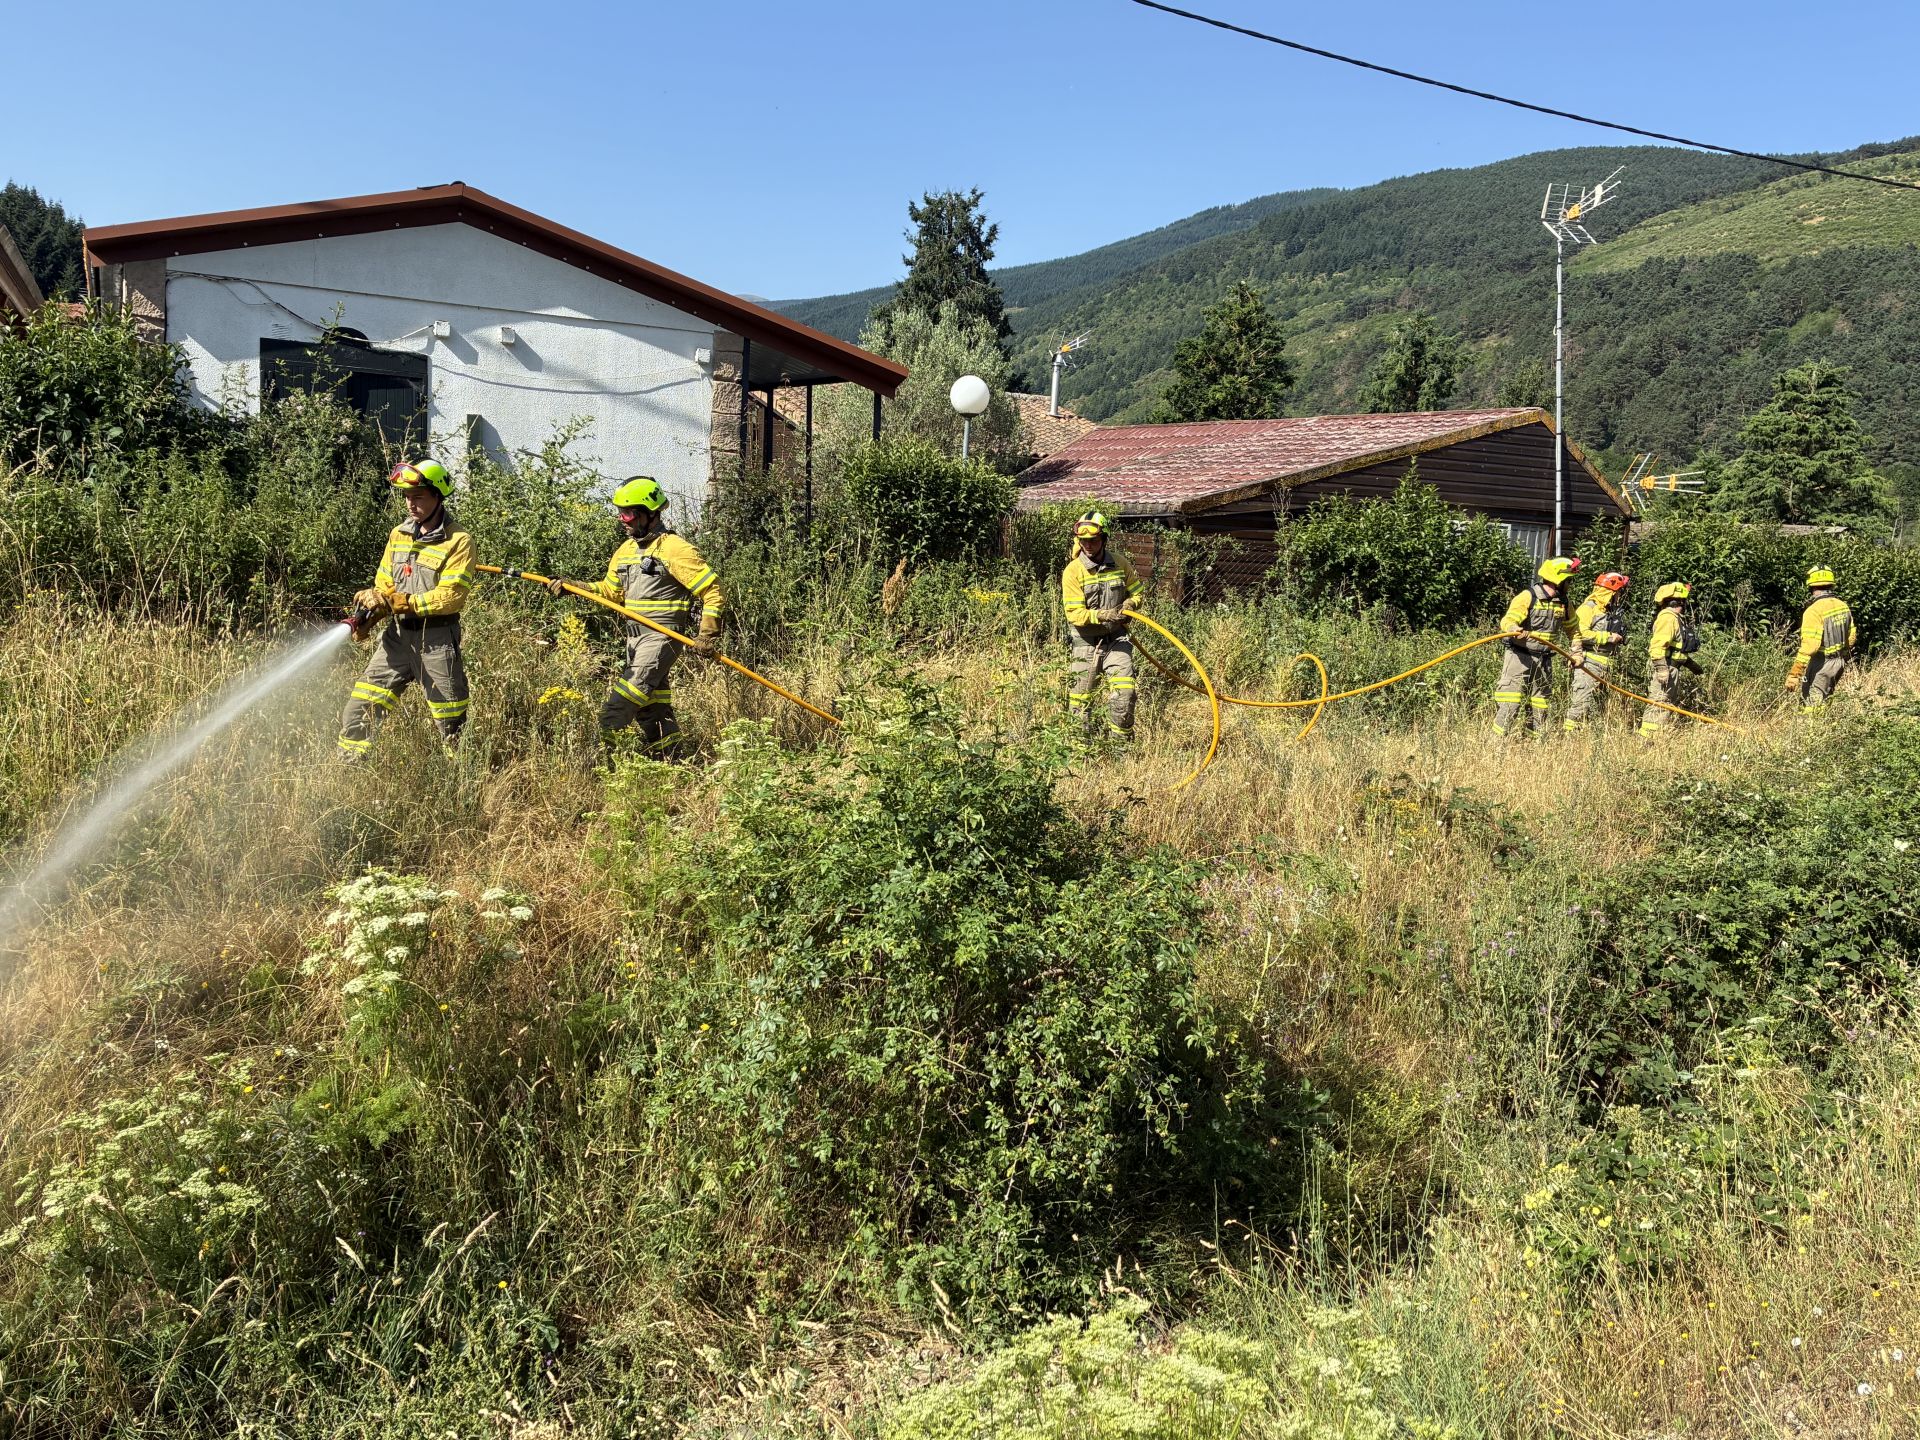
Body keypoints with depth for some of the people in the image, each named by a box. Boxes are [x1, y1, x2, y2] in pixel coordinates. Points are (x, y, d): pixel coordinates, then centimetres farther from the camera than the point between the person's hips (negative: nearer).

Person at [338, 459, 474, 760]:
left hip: (437, 639, -5)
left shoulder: (458, 541, -10)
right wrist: (372, 609, -8)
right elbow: (384, 585, 13)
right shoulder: (399, 535, 10)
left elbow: (451, 596, -18)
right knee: (360, 708, 1)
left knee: (452, 724, 3)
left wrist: (399, 602, -22)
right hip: (398, 635, 5)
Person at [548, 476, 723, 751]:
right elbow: (611, 590, 23)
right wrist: (570, 586, 10)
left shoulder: (674, 549, -12)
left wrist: (708, 636, -16)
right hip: (635, 635, 9)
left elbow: (713, 591, -12)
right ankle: (672, 757, 19)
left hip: (662, 636, -9)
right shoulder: (626, 550, 13)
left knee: (630, 692, -18)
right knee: (651, 703, 11)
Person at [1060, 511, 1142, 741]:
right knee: (1082, 694, 6)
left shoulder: (1120, 563, -1)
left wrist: (1129, 605, -10)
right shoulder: (1073, 571, -12)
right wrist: (1103, 615, -30)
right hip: (1086, 641, -2)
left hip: (1116, 637, 2)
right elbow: (1075, 614, -15)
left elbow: (1136, 592, 14)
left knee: (1124, 690, -8)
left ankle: (1121, 740, 7)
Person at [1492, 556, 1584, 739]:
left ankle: (1539, 739, 18)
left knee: (1541, 701, 10)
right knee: (1511, 700, -12)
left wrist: (1577, 651, 15)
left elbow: (1571, 629, 24)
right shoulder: (1528, 597, -12)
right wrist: (1515, 630, -43)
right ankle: (1497, 738, -10)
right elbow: (1507, 621, -21)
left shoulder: (1563, 602, 9)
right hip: (1520, 657, -6)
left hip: (1544, 660, 6)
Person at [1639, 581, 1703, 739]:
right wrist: (1662, 669, -30)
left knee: (1672, 704, 16)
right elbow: (1658, 645, -25)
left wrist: (1690, 663, 33)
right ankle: (1645, 740, -14)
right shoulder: (1668, 617, -16)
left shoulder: (1677, 619, 19)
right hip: (1664, 668, -11)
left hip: (1672, 668, 11)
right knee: (1659, 705, -13)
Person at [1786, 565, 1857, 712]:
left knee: (1811, 707, -2)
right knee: (1824, 699, 22)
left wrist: (1794, 674, -28)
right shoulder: (1843, 606, 4)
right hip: (1839, 662, 8)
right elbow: (1851, 637, 13)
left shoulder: (1814, 610, -21)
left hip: (1821, 664, -8)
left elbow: (1809, 646, -28)